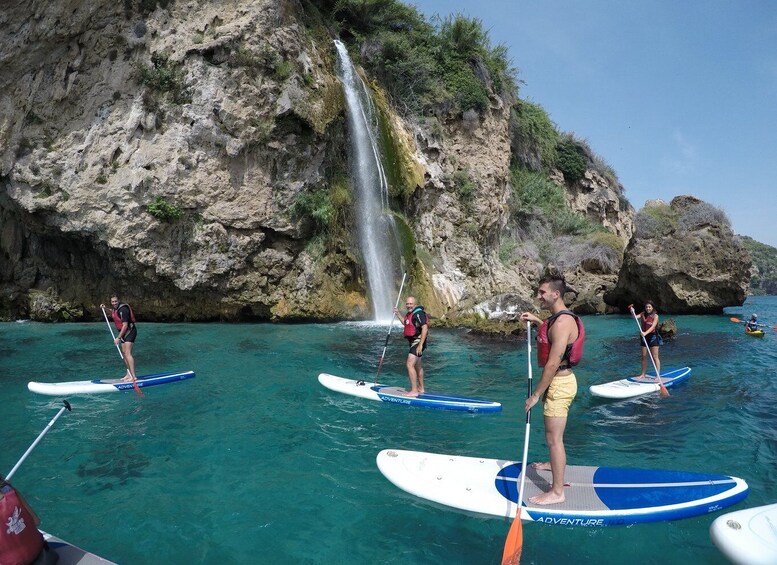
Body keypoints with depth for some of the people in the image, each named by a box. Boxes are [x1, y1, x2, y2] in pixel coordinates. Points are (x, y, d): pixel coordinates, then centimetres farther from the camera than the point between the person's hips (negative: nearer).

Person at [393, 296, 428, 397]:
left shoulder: (419, 313, -18)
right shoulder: (410, 313, 12)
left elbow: (424, 328, -26)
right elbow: (406, 323, 30)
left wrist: (420, 345, -29)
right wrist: (398, 314, 19)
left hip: (418, 341, -10)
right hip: (413, 342, 10)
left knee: (410, 365, -15)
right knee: (418, 366, 19)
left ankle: (414, 391, -11)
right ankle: (421, 389, 32)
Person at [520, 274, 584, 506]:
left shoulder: (562, 322, -25)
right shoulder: (559, 318, 7)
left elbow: (553, 363, -27)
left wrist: (536, 394, -22)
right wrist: (536, 320, 22)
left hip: (559, 384, -10)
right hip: (560, 381, 10)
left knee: (553, 438, -4)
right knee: (553, 432, 28)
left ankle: (557, 492, 4)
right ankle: (555, 464, 50)